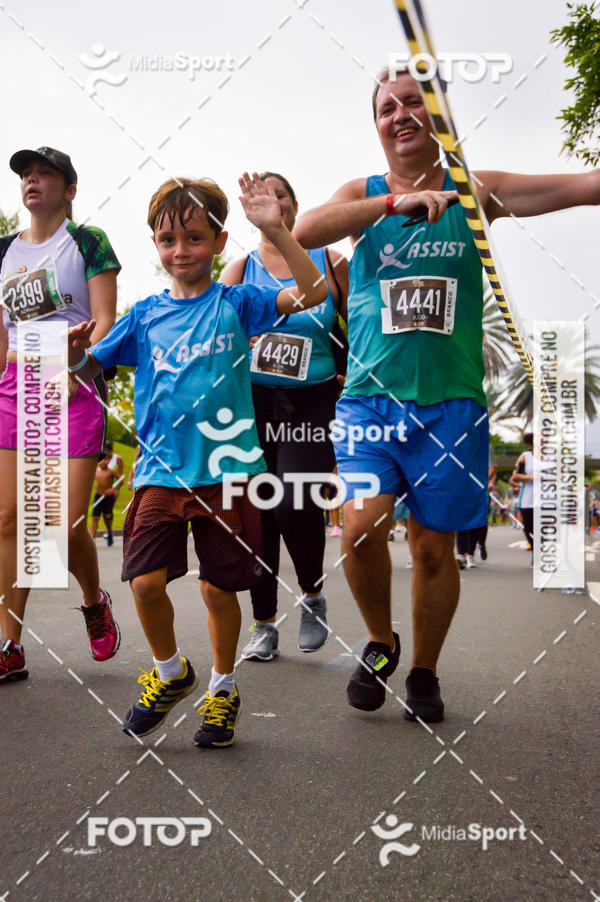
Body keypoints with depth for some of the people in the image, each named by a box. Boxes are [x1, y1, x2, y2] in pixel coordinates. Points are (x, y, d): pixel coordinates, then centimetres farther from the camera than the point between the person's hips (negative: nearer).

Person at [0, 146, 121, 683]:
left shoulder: (88, 242, 3)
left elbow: (105, 321, -6)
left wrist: (71, 375, -18)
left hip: (76, 384, -4)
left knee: (69, 522, -9)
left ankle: (94, 602, 23)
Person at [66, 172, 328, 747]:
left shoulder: (234, 302, 2)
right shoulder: (145, 315, 9)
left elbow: (312, 293, -11)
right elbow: (86, 369, 11)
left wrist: (275, 229, -20)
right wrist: (72, 351, -11)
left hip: (226, 469, -2)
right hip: (161, 470, 2)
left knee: (220, 588, 6)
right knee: (146, 581, -9)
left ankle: (222, 688, 30)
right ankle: (171, 672, 21)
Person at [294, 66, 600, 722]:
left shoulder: (474, 192, 6)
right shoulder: (363, 194, 8)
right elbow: (305, 232, -14)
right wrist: (396, 202, -21)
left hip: (450, 402, 0)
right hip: (370, 398, 0)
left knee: (433, 547, 6)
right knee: (362, 529, -15)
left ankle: (424, 673, 29)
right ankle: (380, 643, 15)